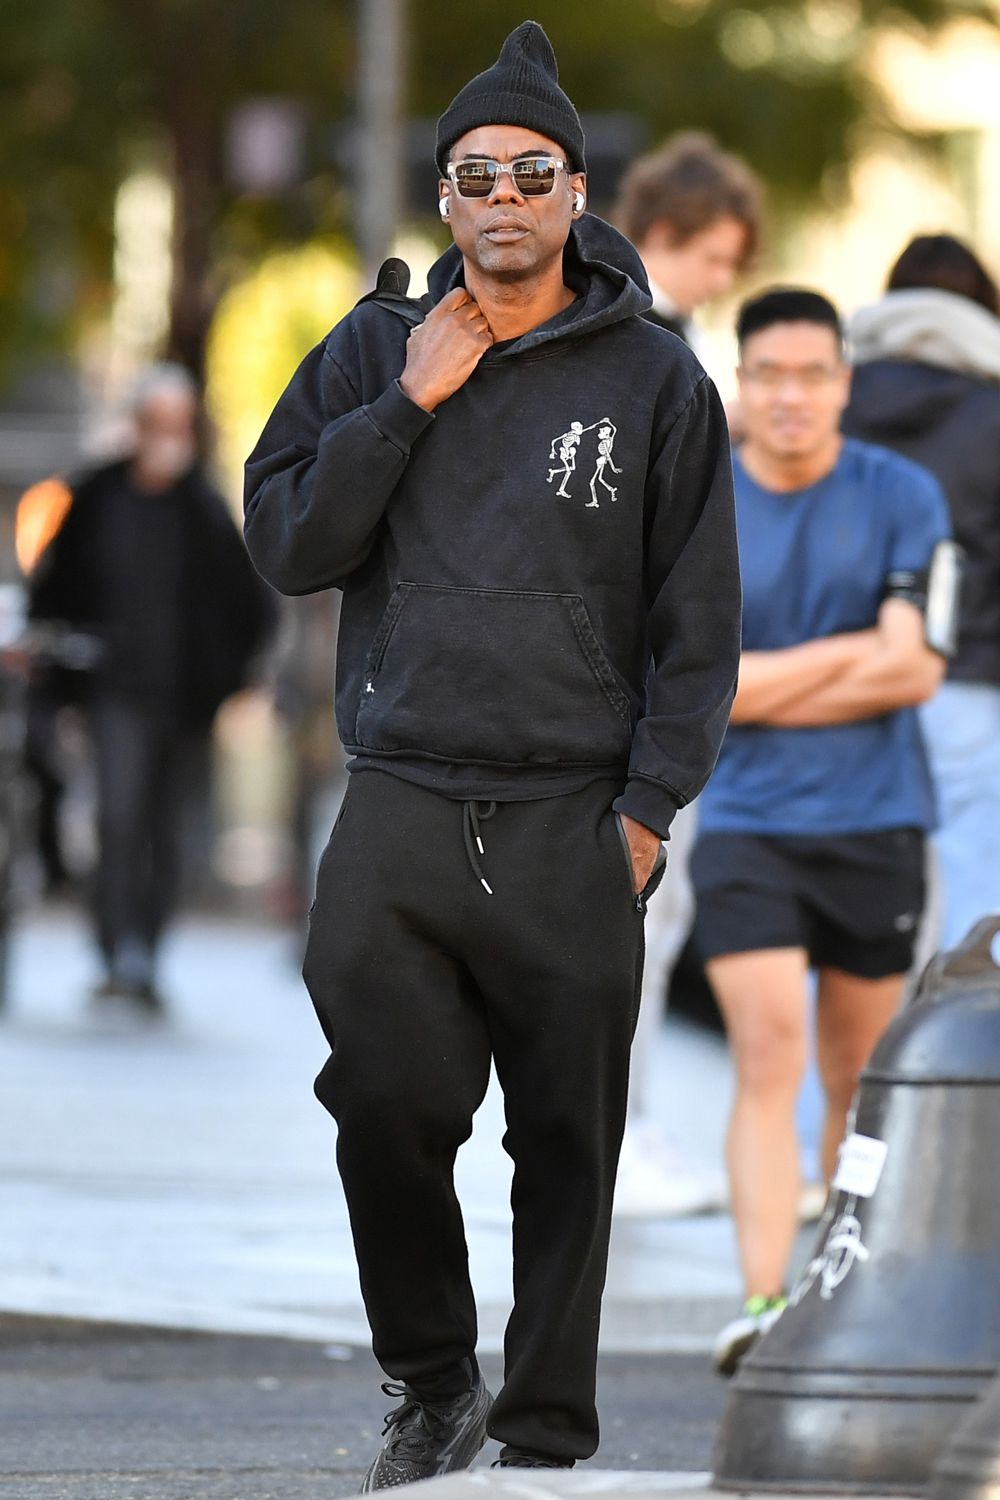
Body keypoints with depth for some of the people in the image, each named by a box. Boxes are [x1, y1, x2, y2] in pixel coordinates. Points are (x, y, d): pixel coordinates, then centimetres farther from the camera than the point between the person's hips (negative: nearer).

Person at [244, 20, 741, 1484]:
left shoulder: (655, 379, 5)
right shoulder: (375, 351, 10)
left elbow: (700, 619, 6)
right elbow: (284, 540, 2)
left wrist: (650, 806, -2)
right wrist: (409, 405, -6)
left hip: (575, 828, -1)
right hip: (398, 815, 1)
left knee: (569, 1143, 1)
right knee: (389, 1102, -11)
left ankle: (548, 1433, 9)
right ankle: (431, 1384, 9)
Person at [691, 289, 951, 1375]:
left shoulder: (903, 498, 0)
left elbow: (915, 671, -8)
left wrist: (764, 686, -8)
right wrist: (851, 651, -9)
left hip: (875, 825, 1)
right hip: (744, 827, -1)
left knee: (859, 1078, 9)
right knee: (767, 1059, -14)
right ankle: (763, 1301, -21)